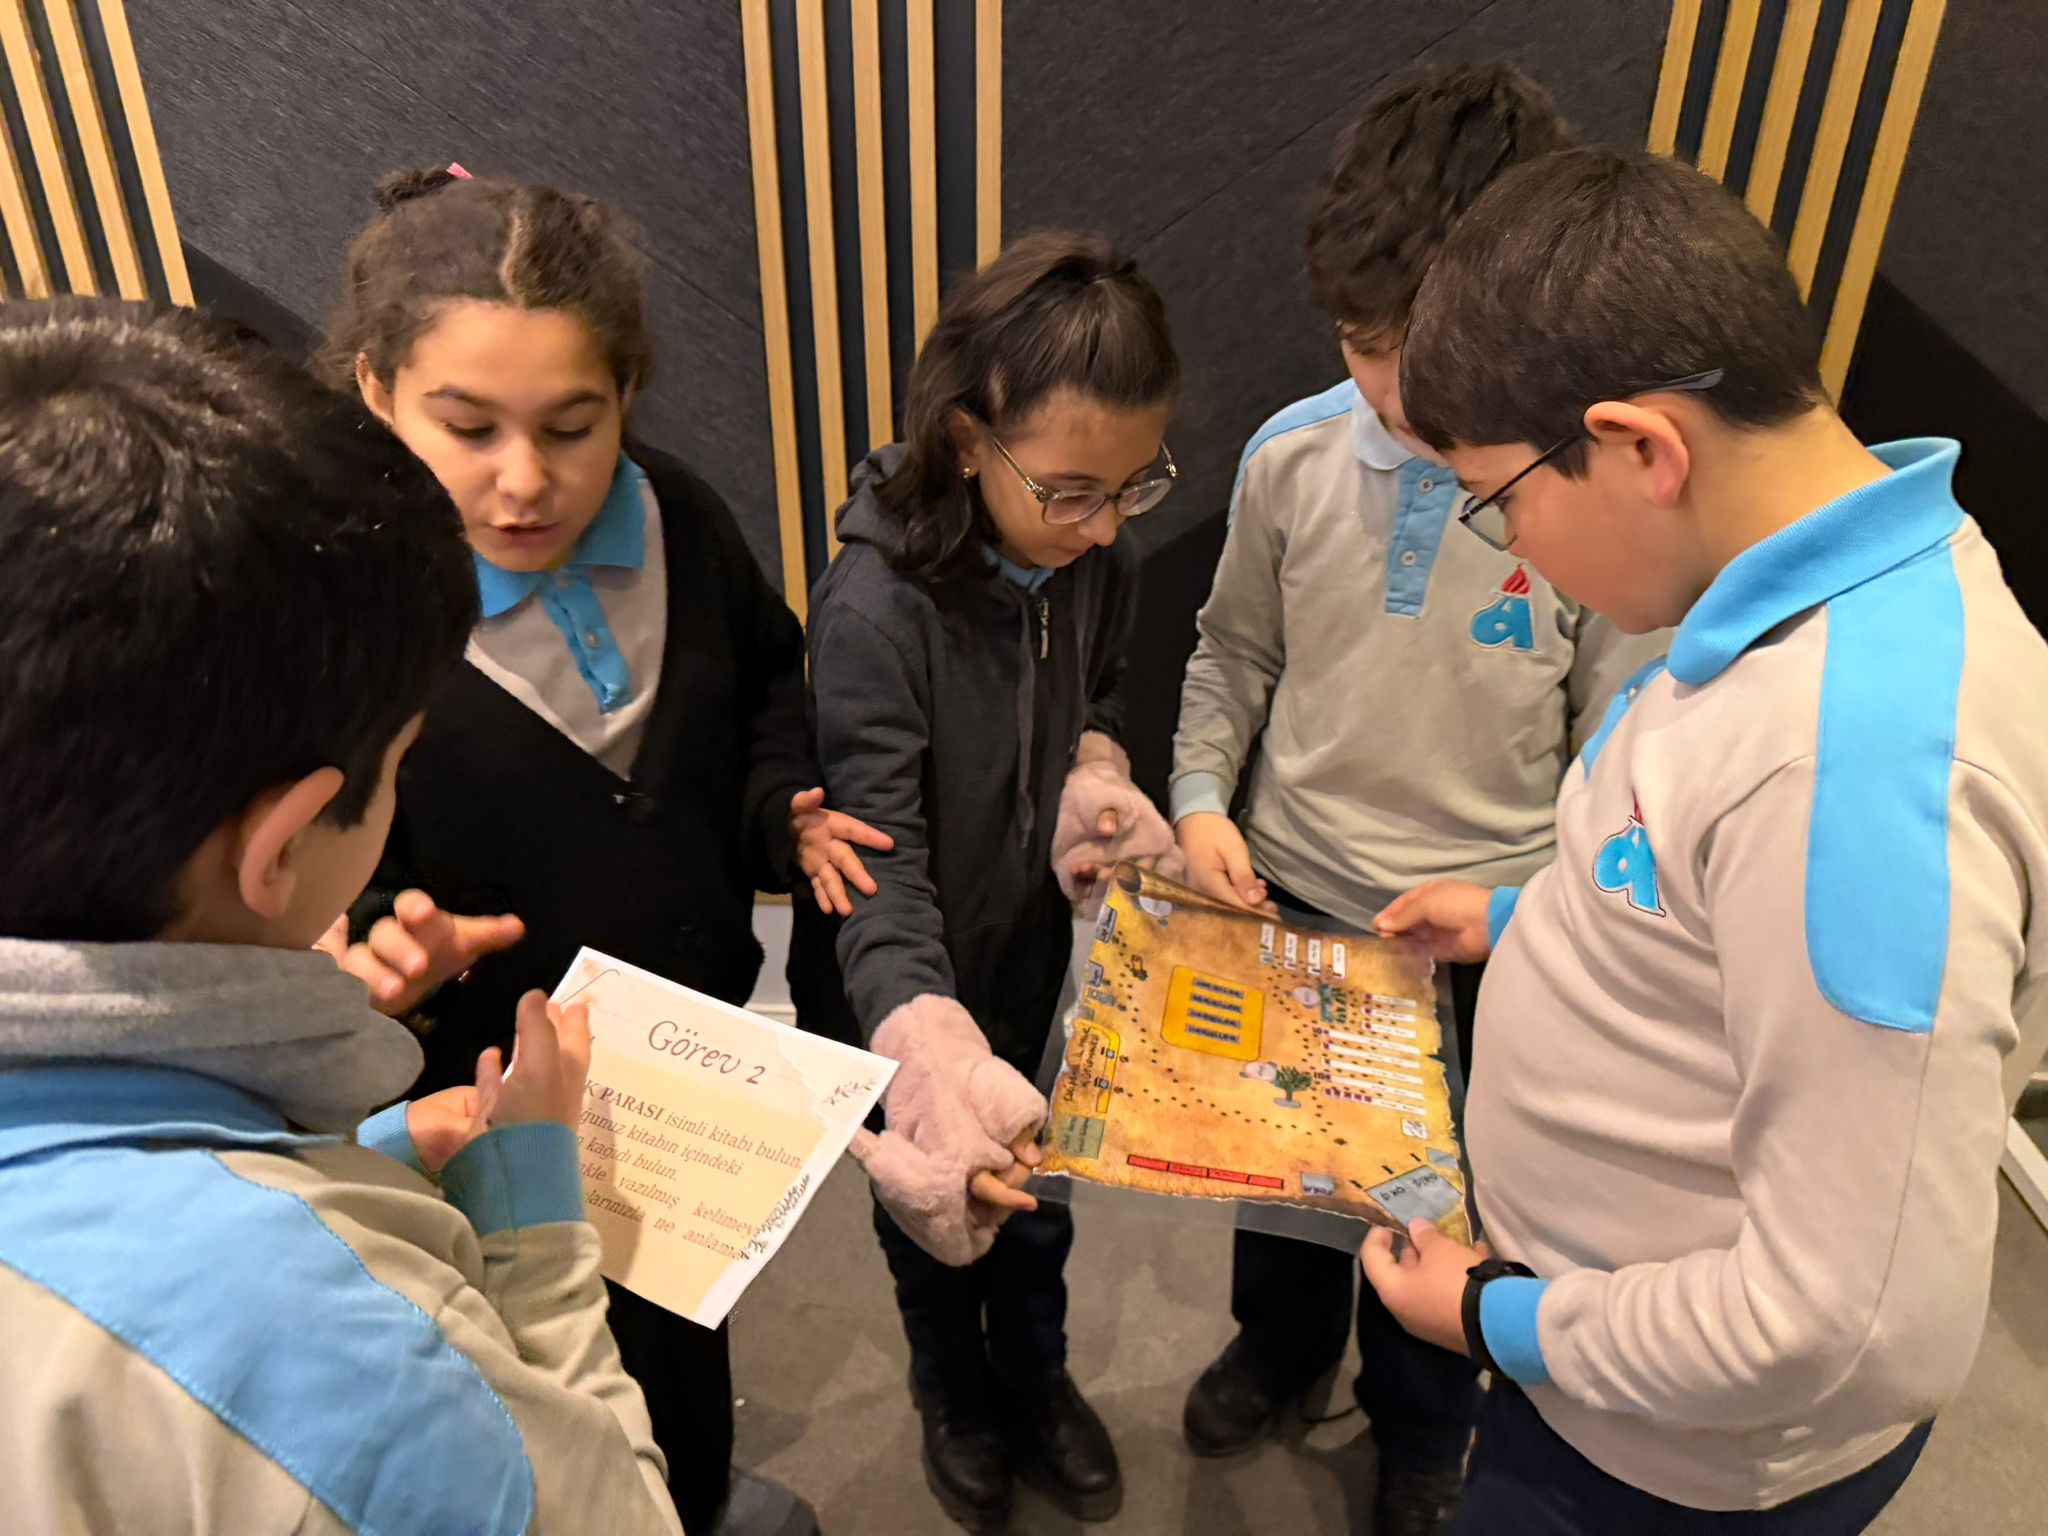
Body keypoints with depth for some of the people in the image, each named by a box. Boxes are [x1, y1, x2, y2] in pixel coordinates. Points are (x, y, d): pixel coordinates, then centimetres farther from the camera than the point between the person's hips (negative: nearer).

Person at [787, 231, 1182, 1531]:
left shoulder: (1095, 561, -14)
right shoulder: (876, 609, -33)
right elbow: (878, 874, -34)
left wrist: (1097, 774, -14)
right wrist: (936, 1067, -47)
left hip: (1038, 959, 5)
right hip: (907, 995, -4)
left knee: (1038, 1195, 24)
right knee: (938, 1197, 21)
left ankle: (1036, 1376, 56)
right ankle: (955, 1394, 54)